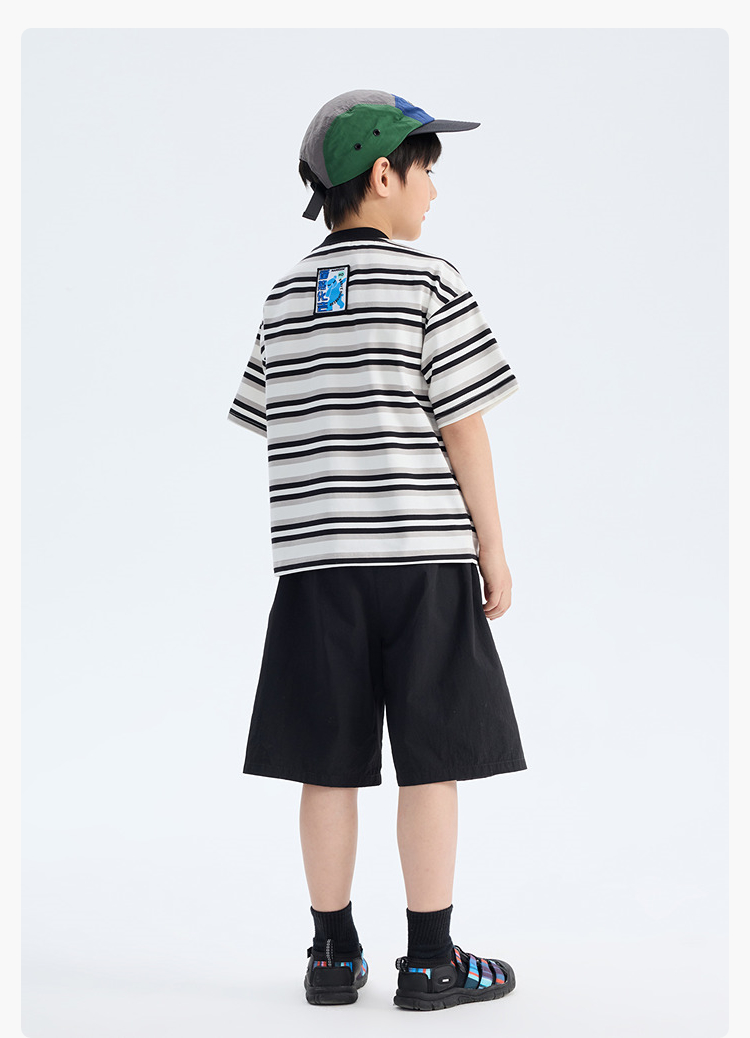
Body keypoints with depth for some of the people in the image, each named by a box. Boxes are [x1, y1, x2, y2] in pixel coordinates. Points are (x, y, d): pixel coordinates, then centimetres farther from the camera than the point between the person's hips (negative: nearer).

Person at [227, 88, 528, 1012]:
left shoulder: (285, 295, 11)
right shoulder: (429, 282, -5)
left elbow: (275, 431, 12)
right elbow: (463, 428, -7)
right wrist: (493, 552, -1)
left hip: (315, 559, 5)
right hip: (422, 554, -4)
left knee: (329, 764, 8)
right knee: (431, 760, 4)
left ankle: (333, 954, 17)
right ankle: (430, 960, 10)